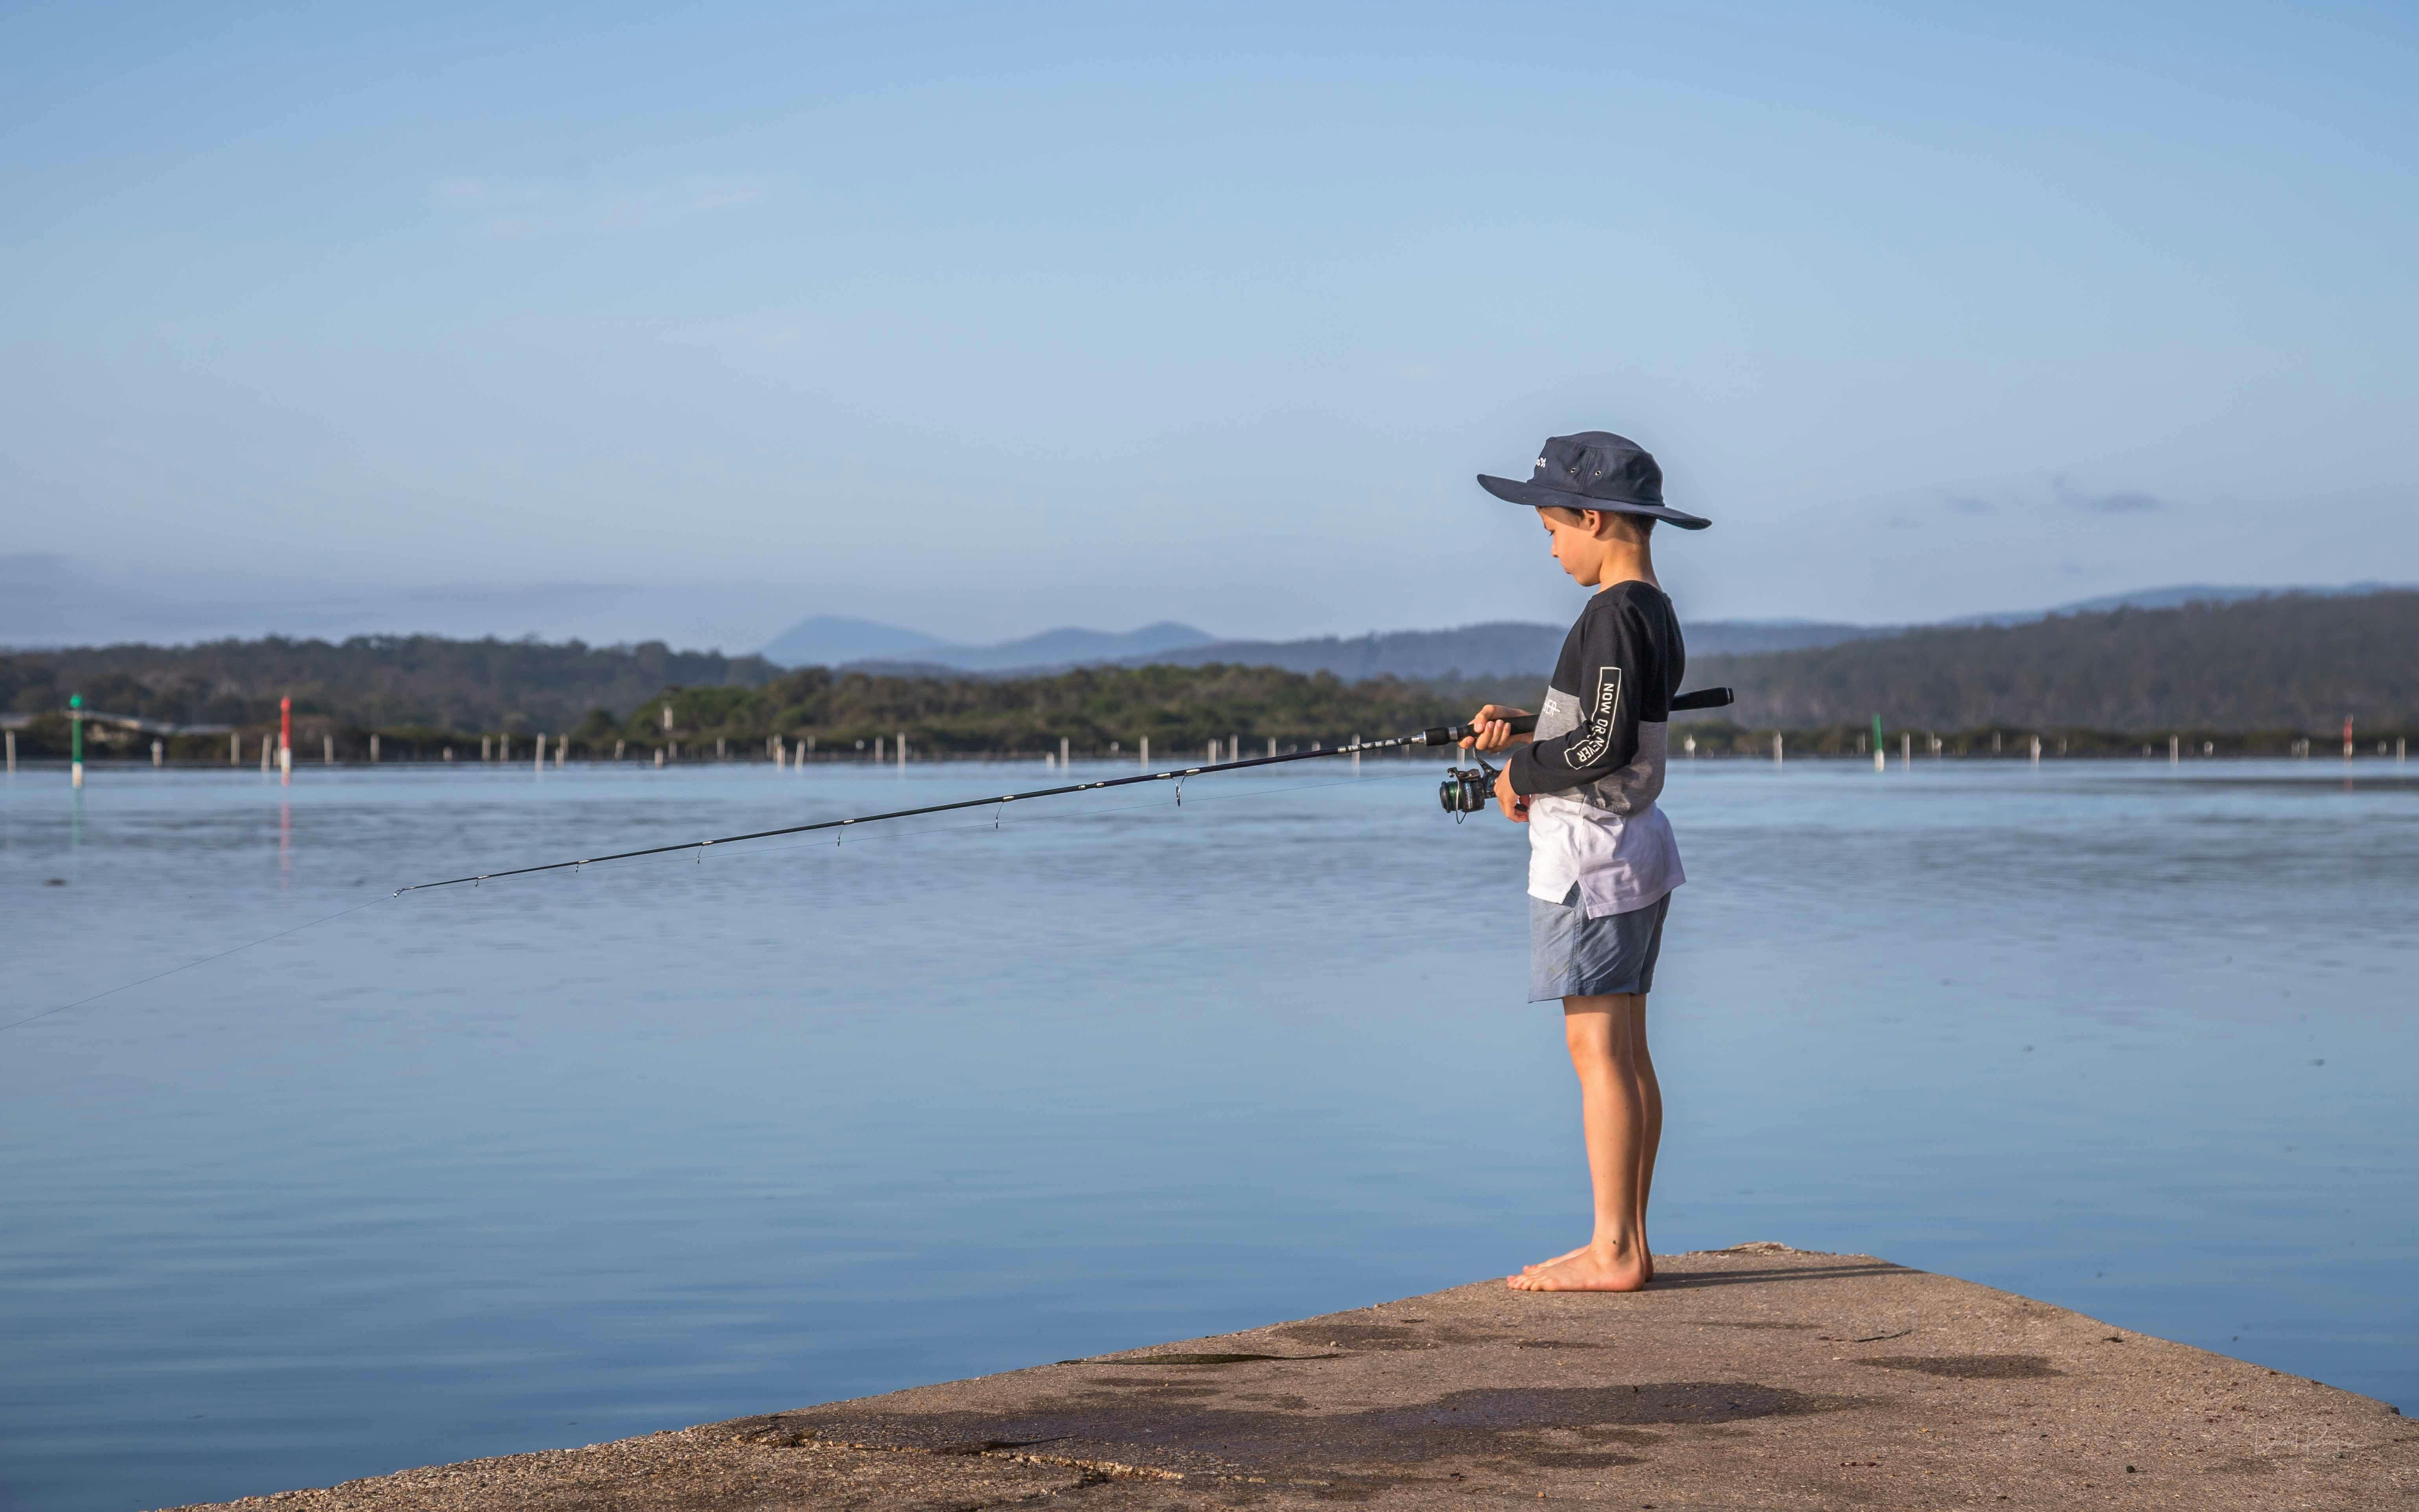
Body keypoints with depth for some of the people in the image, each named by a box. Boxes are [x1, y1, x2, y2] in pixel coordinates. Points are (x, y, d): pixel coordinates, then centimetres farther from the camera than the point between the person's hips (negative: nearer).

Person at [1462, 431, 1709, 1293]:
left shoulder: (1614, 615, -17)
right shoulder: (1656, 613, 13)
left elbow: (1606, 742, -22)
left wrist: (1522, 776, -8)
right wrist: (1523, 734, 14)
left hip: (1589, 850, -10)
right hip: (1637, 844, 10)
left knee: (1596, 1049, -7)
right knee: (1626, 1049, 10)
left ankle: (1613, 1253, -6)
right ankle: (1626, 1244, 14)